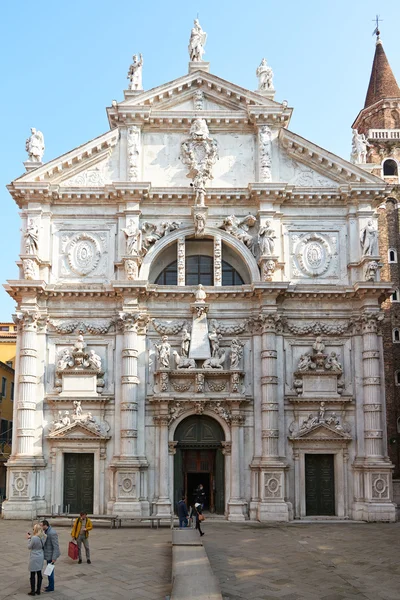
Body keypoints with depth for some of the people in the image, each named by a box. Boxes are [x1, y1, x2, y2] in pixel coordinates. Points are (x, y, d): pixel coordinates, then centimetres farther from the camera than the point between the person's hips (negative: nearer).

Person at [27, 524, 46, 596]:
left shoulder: (34, 538, -23)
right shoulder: (43, 537, 0)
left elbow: (29, 547, -10)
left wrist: (29, 538, 0)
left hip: (34, 558, -7)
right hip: (41, 557, 7)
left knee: (33, 574, 5)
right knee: (39, 574, 14)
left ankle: (33, 591, 14)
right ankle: (38, 590, 21)